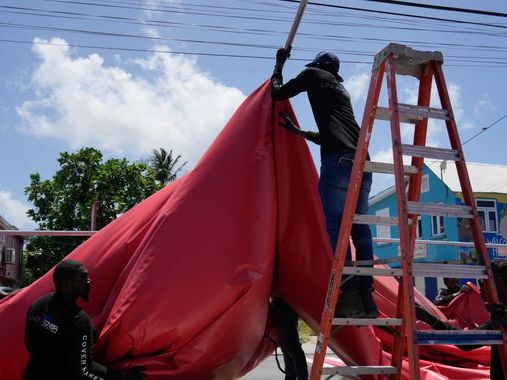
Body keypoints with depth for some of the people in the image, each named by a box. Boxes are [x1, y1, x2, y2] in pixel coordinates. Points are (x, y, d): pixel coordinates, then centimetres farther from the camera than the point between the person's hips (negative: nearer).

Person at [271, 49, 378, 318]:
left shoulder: (314, 74, 14)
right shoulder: (340, 89, 34)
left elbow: (277, 93, 18)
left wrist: (279, 64, 33)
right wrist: (296, 131, 47)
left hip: (338, 160, -8)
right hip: (362, 161, 8)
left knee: (333, 225, -9)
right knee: (358, 227, 5)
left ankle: (350, 296, -16)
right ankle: (366, 297, 3)